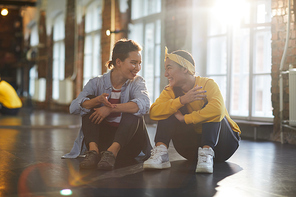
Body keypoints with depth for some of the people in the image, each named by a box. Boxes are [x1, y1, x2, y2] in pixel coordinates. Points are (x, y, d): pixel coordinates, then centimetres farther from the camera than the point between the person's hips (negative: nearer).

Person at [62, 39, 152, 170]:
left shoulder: (137, 82, 0)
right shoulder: (97, 83, 0)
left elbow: (144, 104, -24)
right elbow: (74, 107, -16)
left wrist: (110, 108, -30)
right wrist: (97, 100, -34)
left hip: (126, 143, -1)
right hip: (101, 139, 1)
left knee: (133, 113, -24)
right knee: (89, 101, -13)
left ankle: (112, 152, -39)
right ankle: (93, 150, -31)